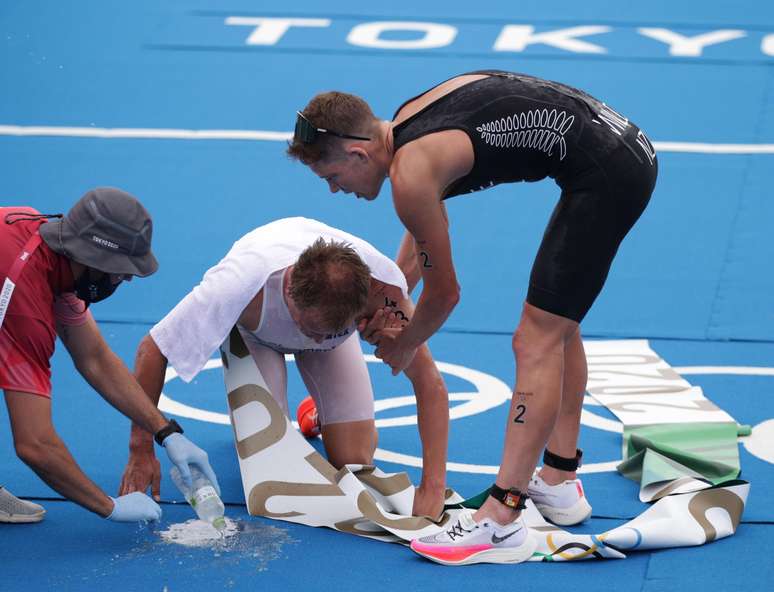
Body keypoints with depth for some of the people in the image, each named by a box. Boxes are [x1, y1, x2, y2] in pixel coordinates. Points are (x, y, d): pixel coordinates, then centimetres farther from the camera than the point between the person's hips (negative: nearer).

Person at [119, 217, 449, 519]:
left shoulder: (380, 285, -42)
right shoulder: (239, 284, -46)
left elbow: (430, 384, -36)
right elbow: (152, 350, -35)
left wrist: (432, 488, -44)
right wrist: (141, 453, -34)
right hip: (252, 332, -1)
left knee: (354, 462, -11)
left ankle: (321, 417, 23)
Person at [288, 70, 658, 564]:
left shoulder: (411, 175, -14)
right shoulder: (407, 119, 13)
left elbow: (444, 292, 0)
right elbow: (419, 245, 30)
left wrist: (403, 347, 18)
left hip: (606, 176, -10)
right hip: (629, 147, 10)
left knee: (536, 343, -9)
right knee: (558, 326, 22)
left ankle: (501, 524, -10)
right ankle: (559, 482, 32)